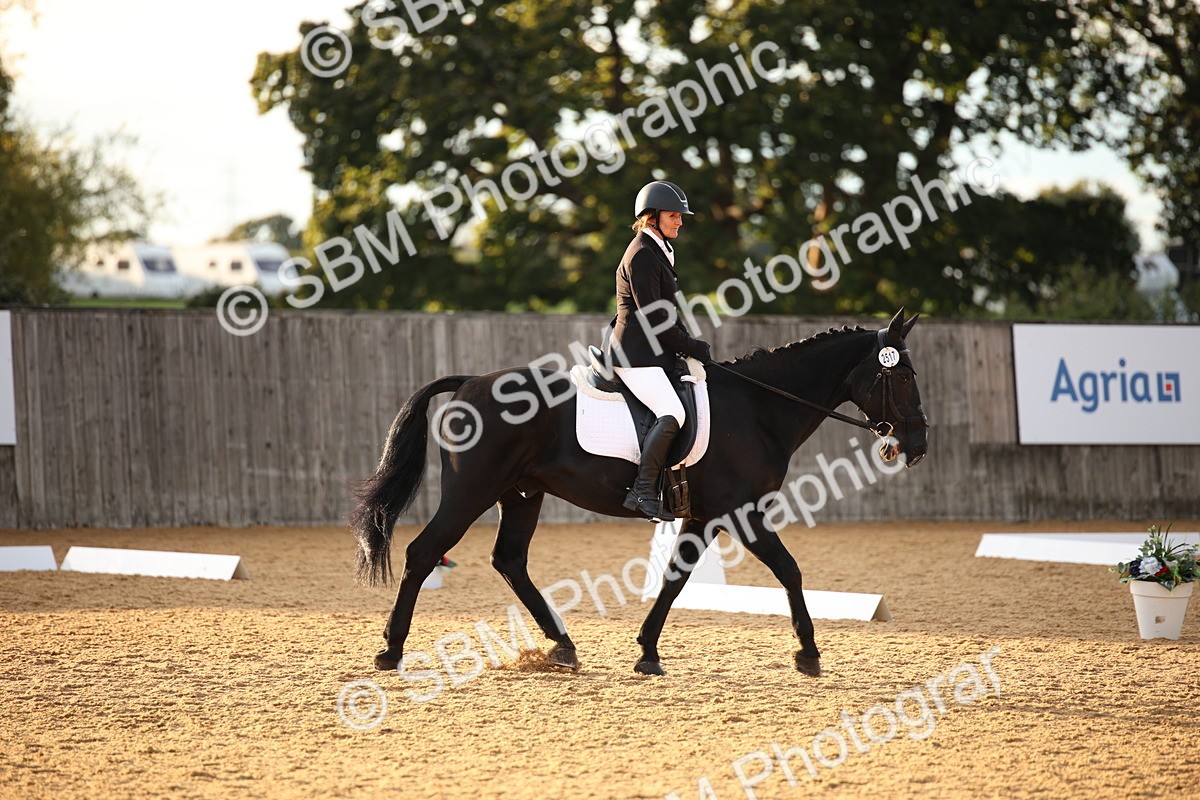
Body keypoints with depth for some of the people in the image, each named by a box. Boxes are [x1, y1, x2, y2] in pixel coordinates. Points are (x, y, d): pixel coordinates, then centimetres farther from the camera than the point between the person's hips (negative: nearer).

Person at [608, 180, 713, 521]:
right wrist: (694, 349, -11)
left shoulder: (659, 251, 19)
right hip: (636, 355, -11)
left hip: (653, 352, 11)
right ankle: (643, 491, -26)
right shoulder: (641, 255, -13)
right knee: (672, 413, -25)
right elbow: (653, 318, -18)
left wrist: (690, 343, 11)